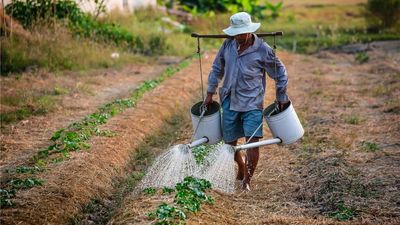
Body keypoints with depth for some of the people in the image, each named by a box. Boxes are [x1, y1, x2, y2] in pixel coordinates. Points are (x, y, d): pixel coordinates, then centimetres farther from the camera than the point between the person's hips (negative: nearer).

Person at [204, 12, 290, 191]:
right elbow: (217, 69, 15)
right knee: (230, 142, 11)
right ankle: (241, 168, 39)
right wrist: (210, 93, 14)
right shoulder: (228, 45, 1)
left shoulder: (263, 50, -10)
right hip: (230, 102, 4)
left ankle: (247, 180, -2)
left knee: (252, 141, -14)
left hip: (252, 103, -4)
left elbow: (280, 73, 2)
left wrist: (281, 98, 5)